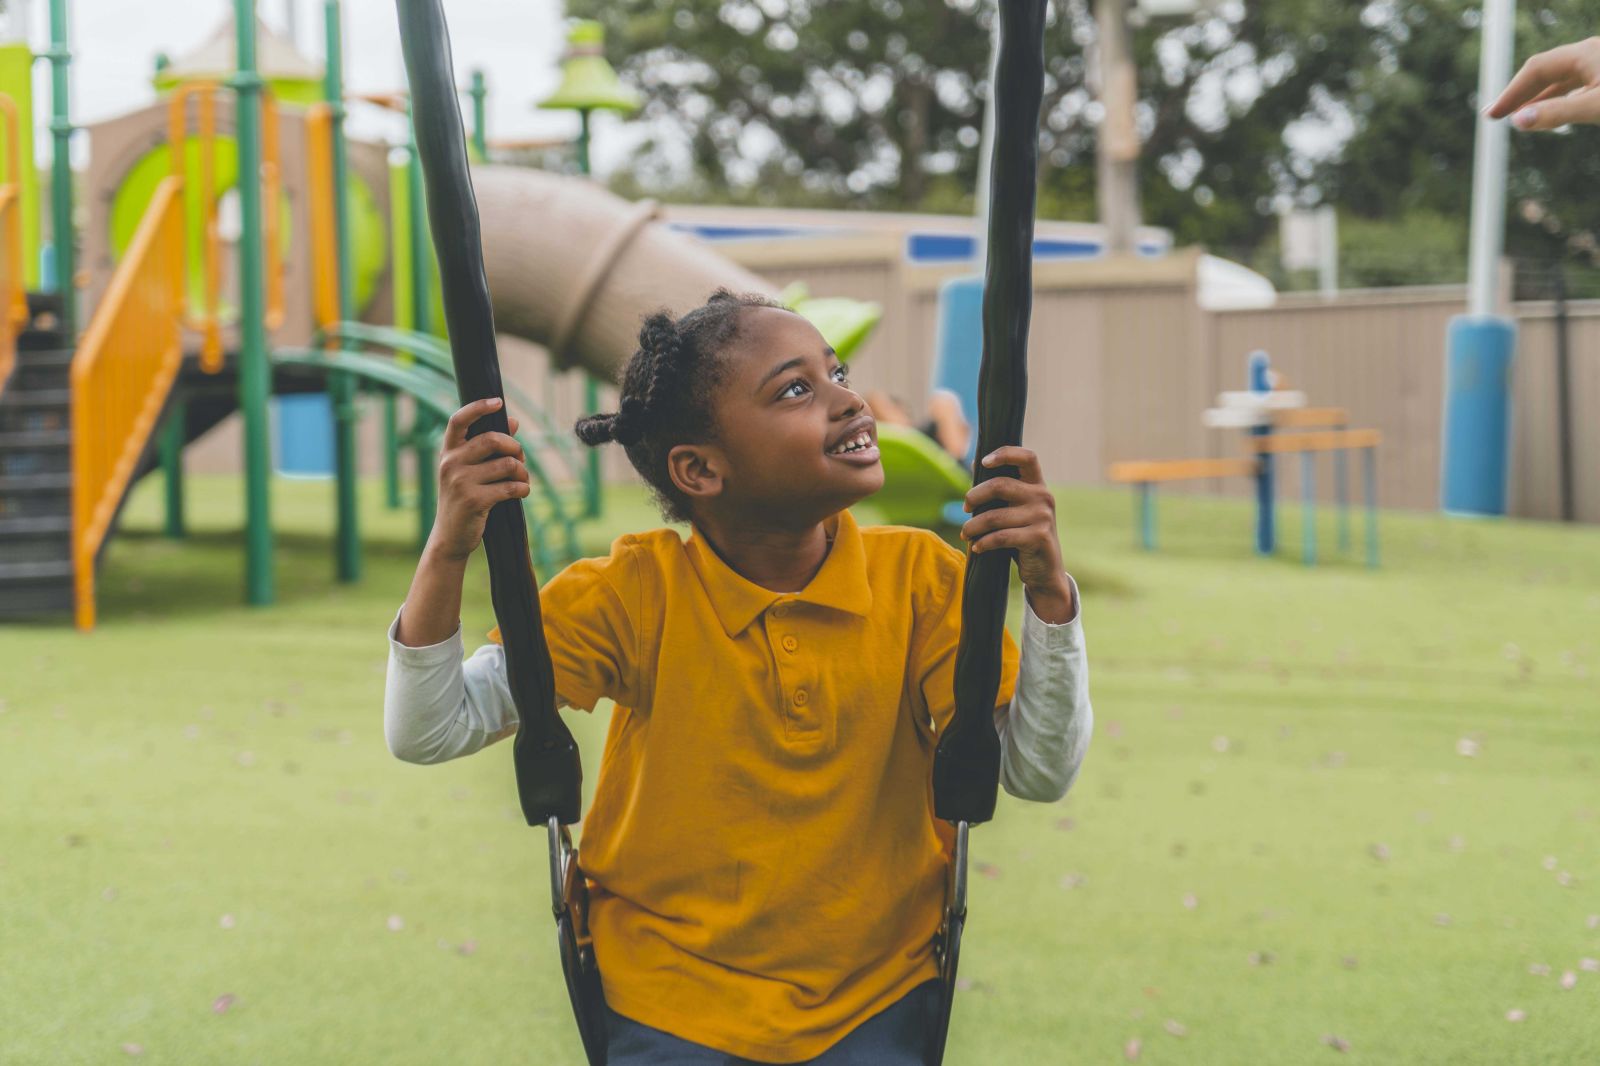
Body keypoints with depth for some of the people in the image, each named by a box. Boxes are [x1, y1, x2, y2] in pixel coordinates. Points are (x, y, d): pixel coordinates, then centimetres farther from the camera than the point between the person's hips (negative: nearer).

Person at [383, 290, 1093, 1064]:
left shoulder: (918, 578, -9)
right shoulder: (635, 593, -13)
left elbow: (1040, 773, -14)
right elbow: (427, 733, -13)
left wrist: (1048, 590, -28)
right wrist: (448, 551, -28)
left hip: (875, 1003, 2)